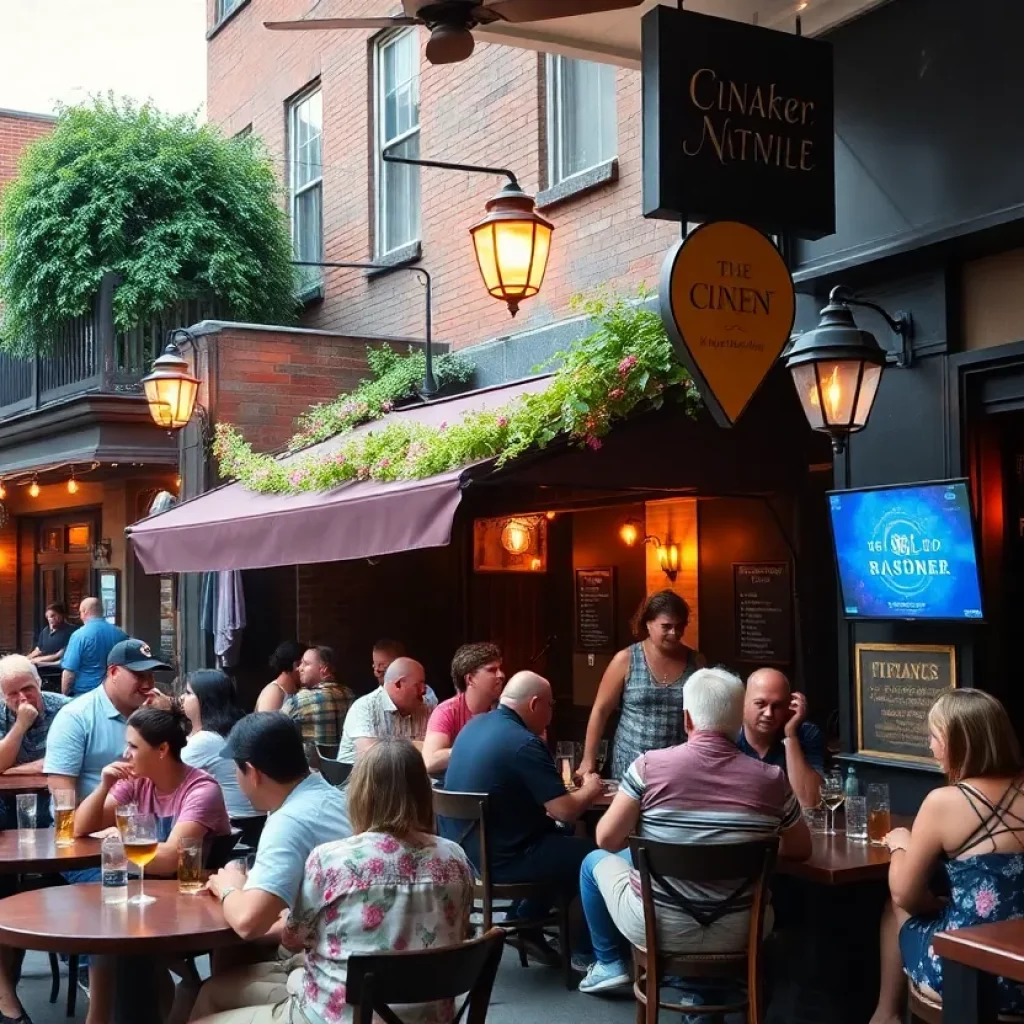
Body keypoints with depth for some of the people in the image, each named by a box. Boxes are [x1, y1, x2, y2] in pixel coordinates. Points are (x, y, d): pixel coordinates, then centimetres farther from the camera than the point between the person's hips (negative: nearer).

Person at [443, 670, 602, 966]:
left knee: (557, 834, 26)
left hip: (463, 847, 9)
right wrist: (590, 790, 0)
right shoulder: (524, 743, -21)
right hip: (498, 857, -9)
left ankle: (525, 921, 26)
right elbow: (566, 812, -21)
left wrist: (566, 784, 14)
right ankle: (586, 951, 17)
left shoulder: (475, 725, 6)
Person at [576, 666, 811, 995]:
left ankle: (611, 963, 34)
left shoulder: (650, 765, -13)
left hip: (657, 925, -1)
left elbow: (608, 840, -9)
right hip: (736, 933, 2)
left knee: (597, 861, 27)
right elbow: (801, 851, 6)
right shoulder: (771, 779, -8)